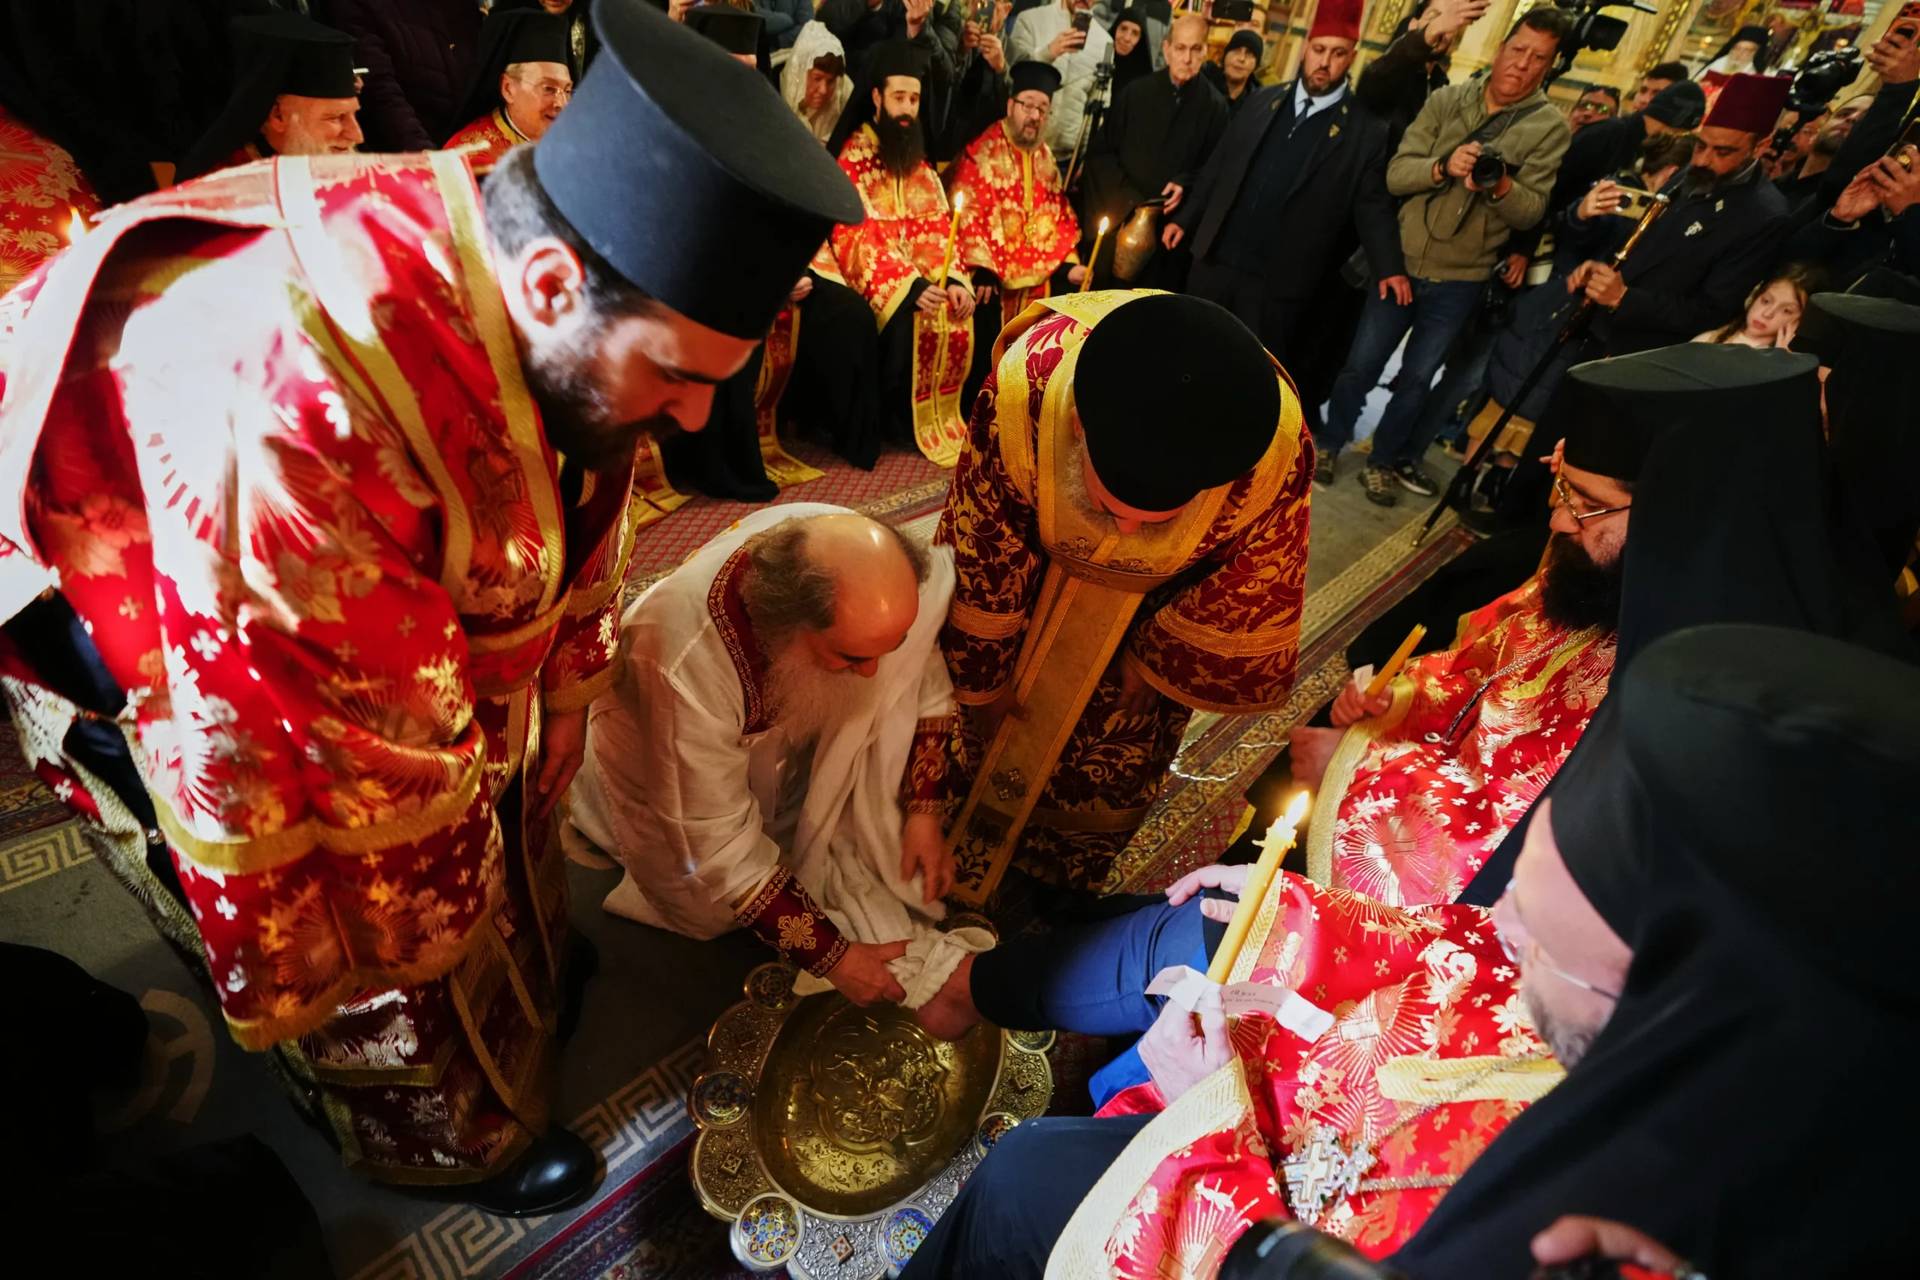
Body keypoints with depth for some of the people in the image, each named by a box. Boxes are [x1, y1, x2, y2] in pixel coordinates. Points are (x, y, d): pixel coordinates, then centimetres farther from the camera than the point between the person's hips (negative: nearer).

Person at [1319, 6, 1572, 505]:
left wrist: (1501, 187, -30)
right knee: (1360, 366, 6)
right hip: (1401, 263, 0)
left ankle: (1384, 461, 27)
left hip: (1461, 280, 0)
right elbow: (1396, 173, -8)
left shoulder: (1549, 128, -5)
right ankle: (1330, 444, 27)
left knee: (1416, 379, 11)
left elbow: (1531, 211, -10)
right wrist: (1442, 167, -27)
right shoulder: (1446, 100, -2)